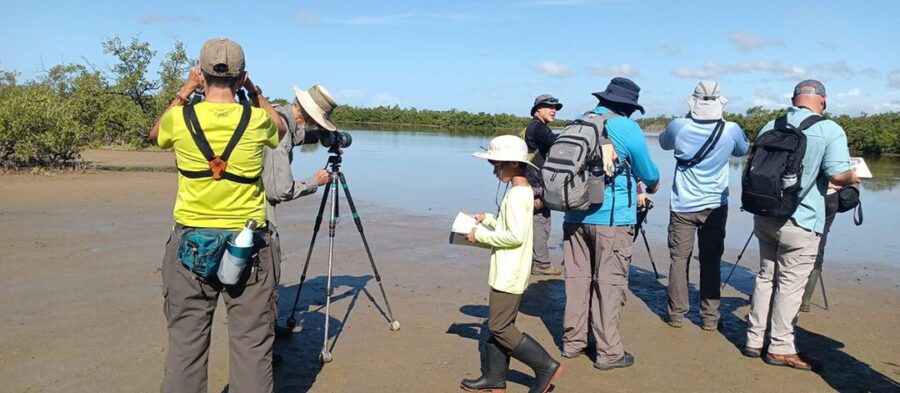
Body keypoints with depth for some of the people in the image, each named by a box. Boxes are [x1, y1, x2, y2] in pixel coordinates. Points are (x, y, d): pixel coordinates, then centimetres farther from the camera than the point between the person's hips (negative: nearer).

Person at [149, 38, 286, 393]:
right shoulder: (257, 120, -6)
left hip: (191, 243, 1)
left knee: (185, 343, 11)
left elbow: (155, 134, 21)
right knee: (252, 344, 6)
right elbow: (281, 128, 20)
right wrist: (255, 93, 22)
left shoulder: (180, 118, -5)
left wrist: (184, 91, 22)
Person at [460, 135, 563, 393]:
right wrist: (488, 219, 11)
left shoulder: (516, 195, -19)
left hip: (509, 274, -10)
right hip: (509, 272, 10)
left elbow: (515, 236, -25)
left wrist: (481, 235, -16)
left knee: (500, 327, -4)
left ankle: (546, 366, 3)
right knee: (499, 324, 14)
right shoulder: (522, 191, 12)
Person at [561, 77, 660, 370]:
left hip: (575, 216, 6)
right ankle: (608, 352, 6)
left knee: (577, 278, 12)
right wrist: (652, 186, 26)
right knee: (609, 283, 0)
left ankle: (573, 341, 21)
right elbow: (649, 175, 2)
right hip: (612, 219, -5)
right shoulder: (627, 128, -7)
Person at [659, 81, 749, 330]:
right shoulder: (731, 130, -9)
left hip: (683, 206, -1)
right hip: (715, 206, 1)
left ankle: (676, 314, 11)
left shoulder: (679, 127, -11)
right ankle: (710, 317, 12)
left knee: (679, 259, 7)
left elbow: (663, 143, 12)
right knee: (711, 261, 8)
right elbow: (743, 150, 14)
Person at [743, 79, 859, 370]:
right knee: (790, 285, 4)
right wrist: (854, 178, 4)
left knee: (766, 277, 15)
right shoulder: (830, 131, -10)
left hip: (765, 216, 5)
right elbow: (838, 175, -17)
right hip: (800, 222, -5)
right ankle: (780, 348, 14)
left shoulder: (770, 127, 6)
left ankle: (755, 340, 20)